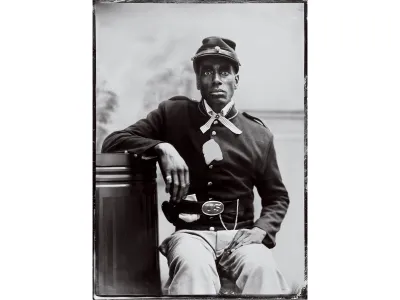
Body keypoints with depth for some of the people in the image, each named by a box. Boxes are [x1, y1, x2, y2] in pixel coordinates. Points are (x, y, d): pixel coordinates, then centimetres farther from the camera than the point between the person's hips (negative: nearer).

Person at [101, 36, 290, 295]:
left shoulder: (259, 135, 9)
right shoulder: (173, 114, 7)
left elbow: (277, 197, 18)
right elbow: (113, 142, 2)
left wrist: (261, 230, -3)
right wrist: (162, 147, -15)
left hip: (239, 234, 2)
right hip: (191, 233, -1)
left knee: (262, 269, -33)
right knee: (193, 267, -37)